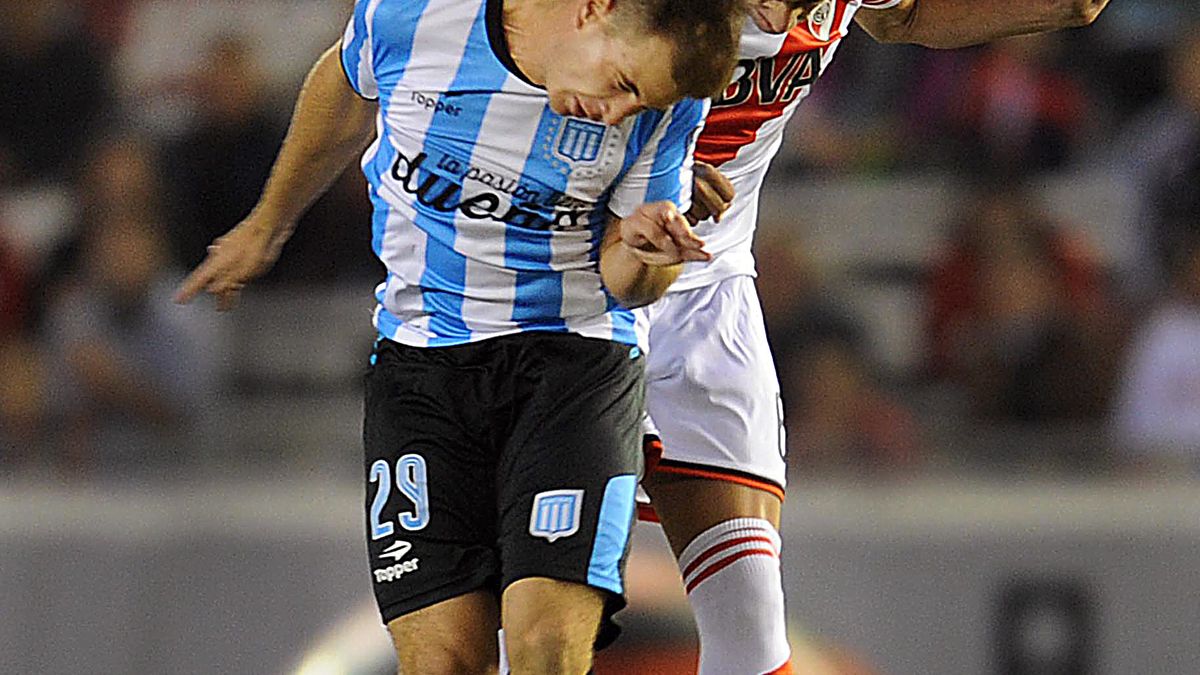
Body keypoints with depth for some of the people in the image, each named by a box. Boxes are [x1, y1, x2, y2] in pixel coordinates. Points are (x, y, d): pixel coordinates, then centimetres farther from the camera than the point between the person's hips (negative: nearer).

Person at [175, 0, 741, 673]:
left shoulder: (665, 106, -12)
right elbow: (345, 90, 11)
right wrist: (269, 224, 26)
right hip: (419, 363, 1)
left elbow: (626, 285, -1)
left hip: (575, 361, -1)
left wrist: (641, 253, -25)